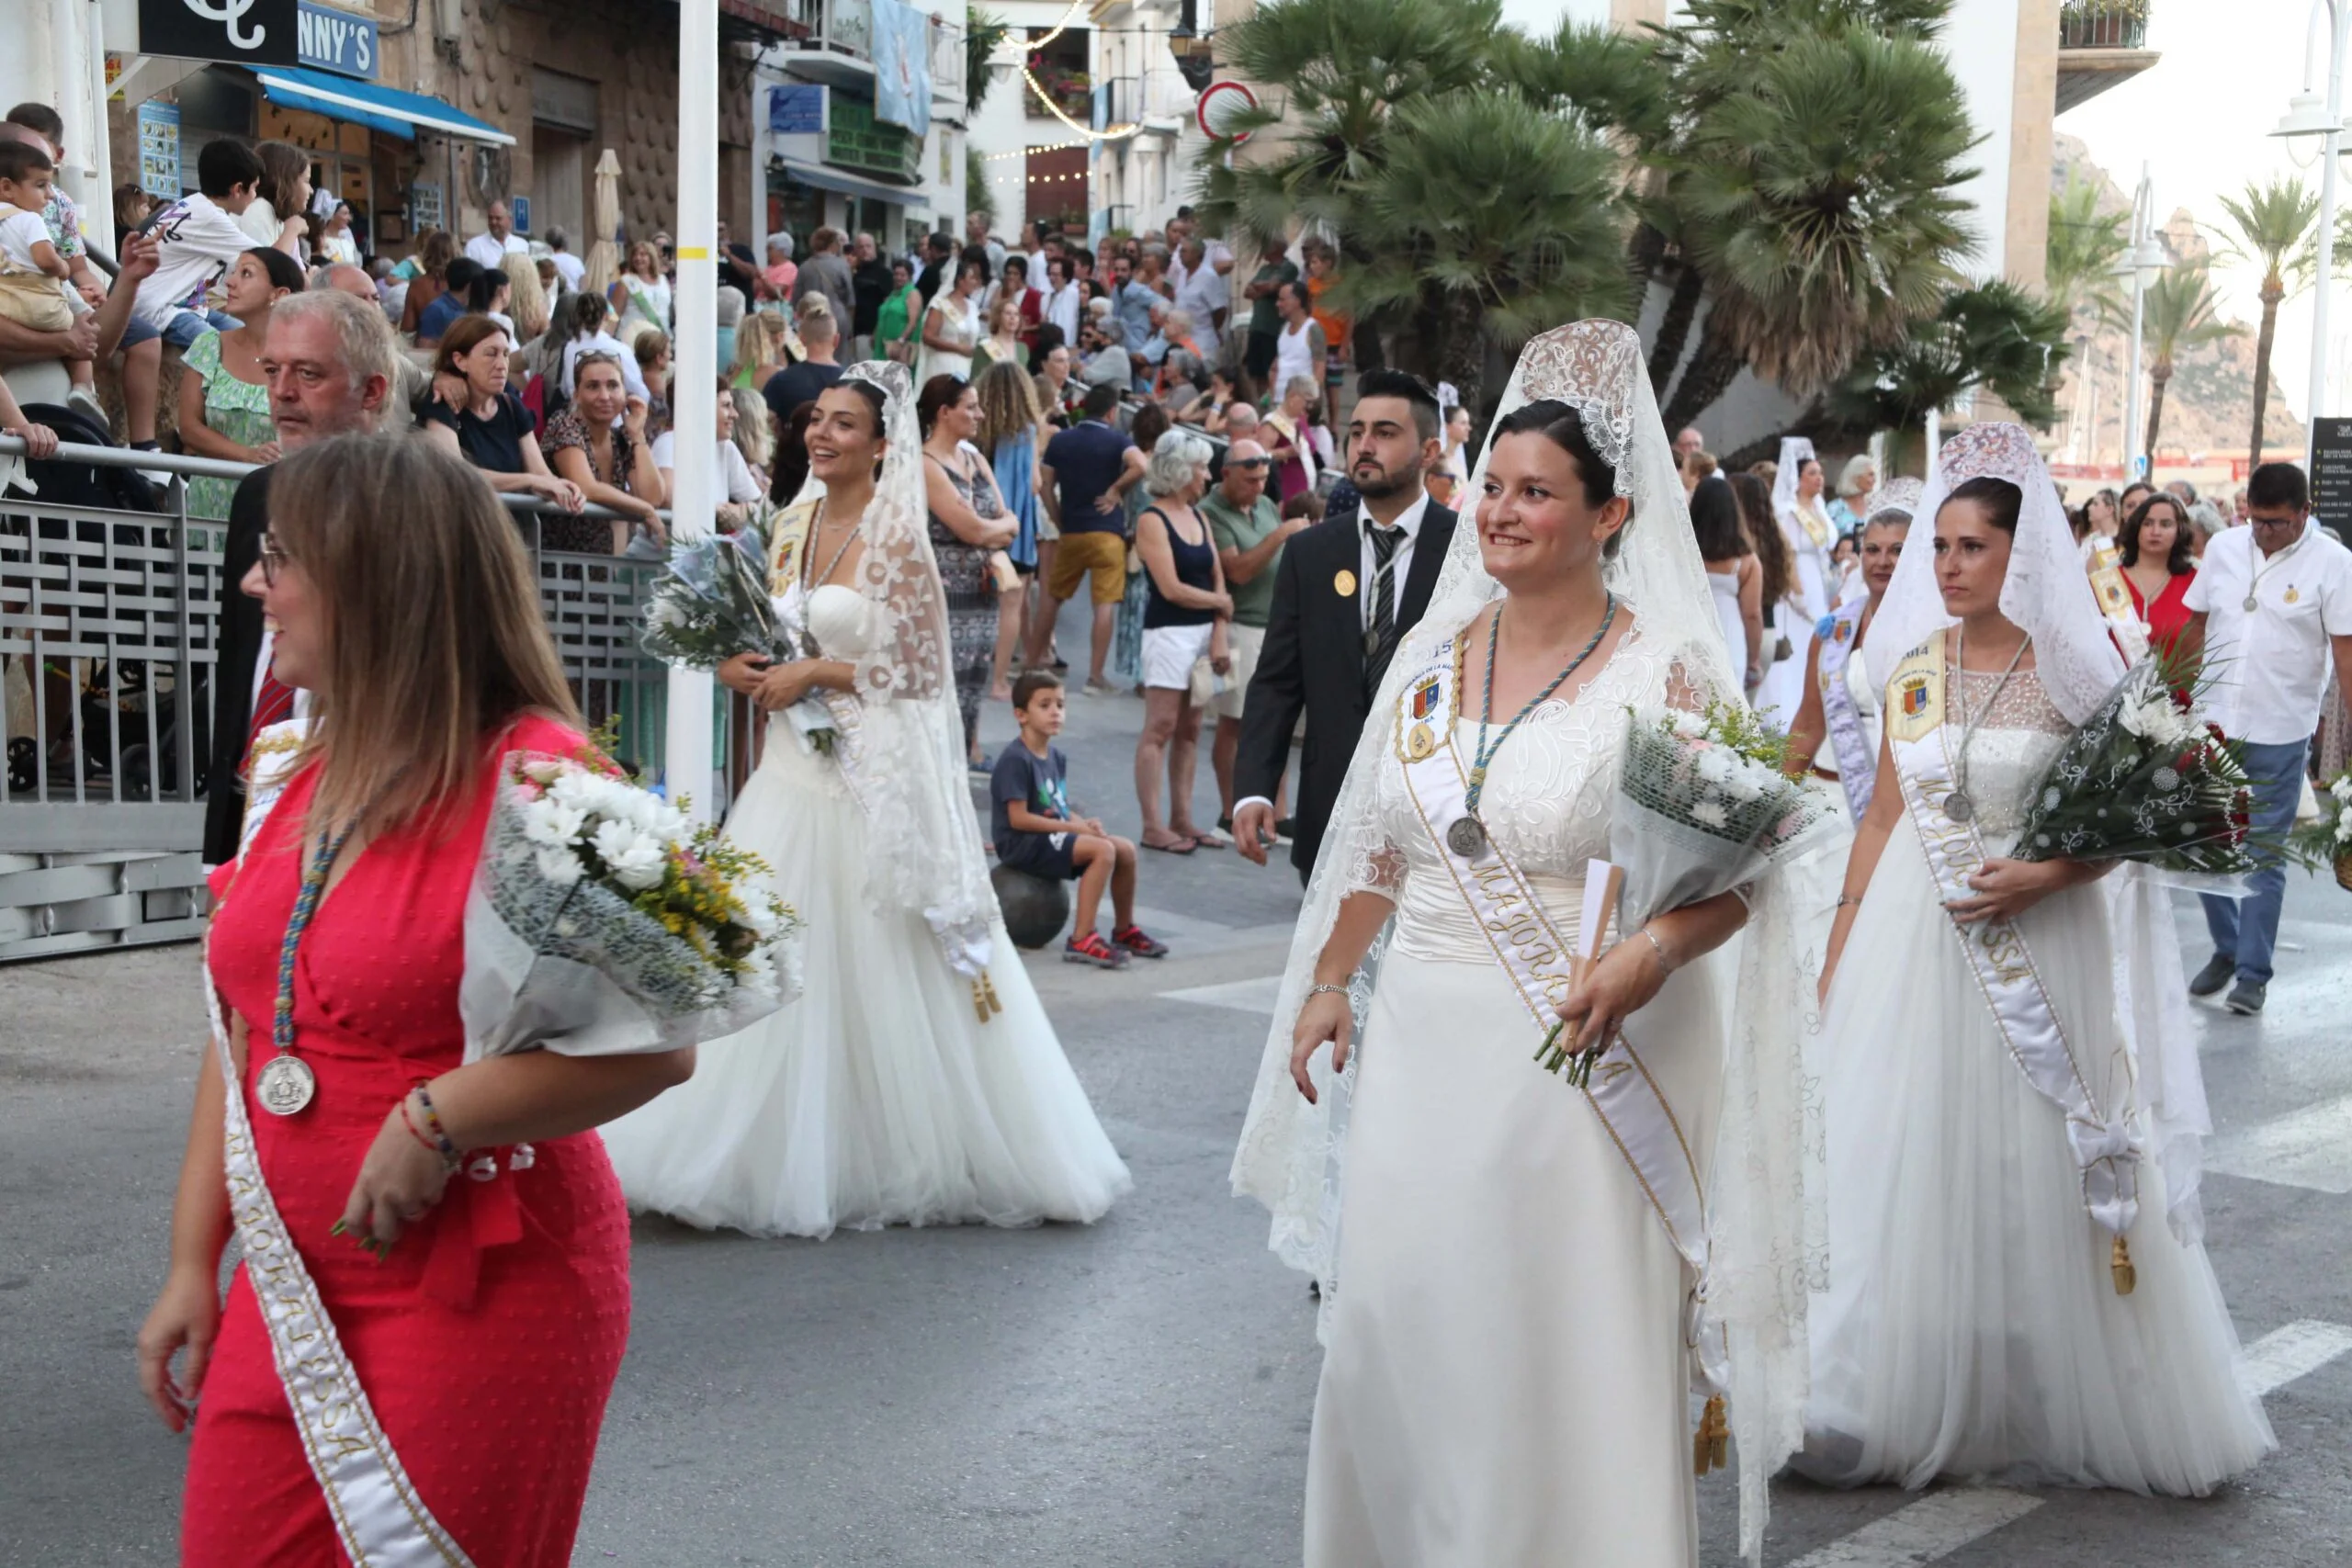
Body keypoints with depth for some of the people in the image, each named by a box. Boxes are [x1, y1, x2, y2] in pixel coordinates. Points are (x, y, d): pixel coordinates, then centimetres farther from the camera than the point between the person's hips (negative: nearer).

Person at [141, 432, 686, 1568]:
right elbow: (245, 1040, 14)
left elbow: (654, 1043, -20)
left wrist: (438, 1121, -21)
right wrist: (193, 1260, 12)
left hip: (482, 1298, -7)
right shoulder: (305, 785, 8)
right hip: (286, 1294, 7)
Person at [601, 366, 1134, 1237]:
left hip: (874, 777, -7)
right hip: (796, 769, 7)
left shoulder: (896, 539, -10)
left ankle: (900, 1159, 14)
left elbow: (921, 671, -12)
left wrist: (816, 674, -14)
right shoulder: (795, 525, 11)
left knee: (879, 970, 0)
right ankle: (783, 1155, 19)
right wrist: (746, 667, -1)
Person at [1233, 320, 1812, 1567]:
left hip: (1572, 1049, -5)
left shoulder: (1667, 665, -7)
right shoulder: (1436, 646, 9)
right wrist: (1329, 982, 14)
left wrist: (1651, 956, -25)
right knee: (1398, 1325, 12)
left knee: (1561, 1343, 1)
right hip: (1422, 1043, 5)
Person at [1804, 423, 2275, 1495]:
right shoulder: (1915, 666, 6)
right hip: (1914, 946, 4)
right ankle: (1913, 1402, 21)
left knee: (2041, 1184, 4)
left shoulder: (2077, 667, -5)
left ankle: (2063, 1408, 22)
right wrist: (1837, 952, 8)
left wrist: (2043, 875, -20)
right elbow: (1883, 815, 10)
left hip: (2040, 952, -4)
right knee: (1905, 1171, 7)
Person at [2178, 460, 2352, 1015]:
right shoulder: (2223, 547, 3)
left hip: (2281, 733, -4)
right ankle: (2226, 949, 29)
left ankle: (2253, 972, 15)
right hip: (2211, 721, 4)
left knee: (2265, 856, 4)